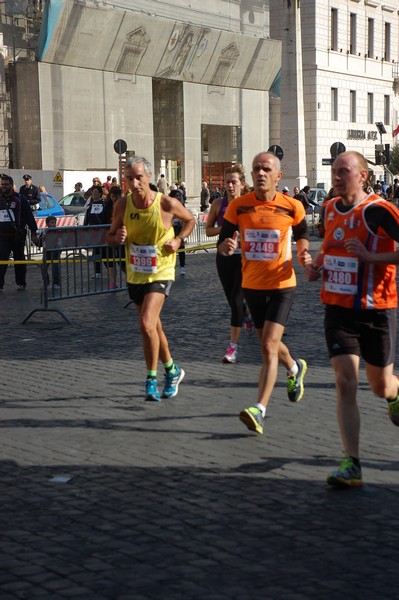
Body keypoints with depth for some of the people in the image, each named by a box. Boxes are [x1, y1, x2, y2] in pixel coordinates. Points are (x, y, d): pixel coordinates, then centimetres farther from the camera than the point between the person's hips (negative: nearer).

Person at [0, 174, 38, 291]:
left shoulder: (20, 199, -2)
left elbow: (29, 216, -2)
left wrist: (33, 233, -7)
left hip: (18, 236, -2)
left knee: (19, 259, 10)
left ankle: (21, 283, 20)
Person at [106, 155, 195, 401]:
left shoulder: (167, 203, -15)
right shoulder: (123, 204, -6)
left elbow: (190, 220, 5)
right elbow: (110, 238, 4)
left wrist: (179, 240, -11)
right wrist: (118, 238, -19)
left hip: (160, 273, -5)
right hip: (135, 274, 5)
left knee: (147, 324, -21)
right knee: (155, 327, 18)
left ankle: (152, 378, -6)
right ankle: (172, 370, 39)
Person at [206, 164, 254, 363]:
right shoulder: (218, 204, 0)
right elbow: (208, 230, 5)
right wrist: (223, 228, -13)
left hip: (244, 257, -4)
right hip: (224, 256, 4)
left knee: (236, 300, -12)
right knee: (232, 300, 15)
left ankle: (233, 346, -9)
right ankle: (248, 317, 51)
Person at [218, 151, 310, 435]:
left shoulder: (292, 206, -7)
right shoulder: (238, 206, -4)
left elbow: (302, 232, 12)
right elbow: (223, 242, 1)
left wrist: (303, 253, -9)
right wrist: (227, 247, -23)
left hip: (282, 285, -4)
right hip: (252, 284, 4)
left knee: (269, 345, -16)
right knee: (269, 343, 19)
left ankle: (260, 410, -19)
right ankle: (295, 368, 52)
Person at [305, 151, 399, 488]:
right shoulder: (331, 208, 6)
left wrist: (371, 257, -25)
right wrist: (317, 266, 7)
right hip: (338, 309, 4)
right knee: (345, 383, -10)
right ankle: (352, 465, -8)